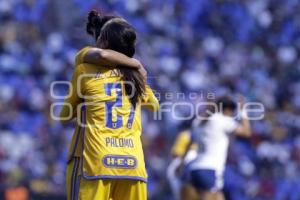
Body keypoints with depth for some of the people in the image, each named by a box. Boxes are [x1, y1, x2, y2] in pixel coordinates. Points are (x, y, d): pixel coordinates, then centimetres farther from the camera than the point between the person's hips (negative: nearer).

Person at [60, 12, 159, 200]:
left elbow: (65, 115, 15)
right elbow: (155, 105, 35)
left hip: (97, 163, -4)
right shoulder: (137, 75, 14)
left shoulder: (85, 71, 4)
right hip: (134, 165, 4)